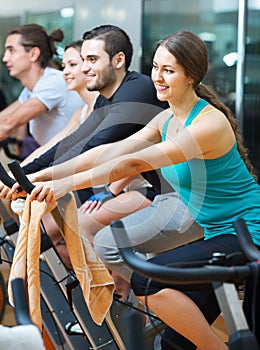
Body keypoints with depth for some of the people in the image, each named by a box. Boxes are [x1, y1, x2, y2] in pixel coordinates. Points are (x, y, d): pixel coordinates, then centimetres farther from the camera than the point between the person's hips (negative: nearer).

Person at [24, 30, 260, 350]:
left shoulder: (210, 123, -21)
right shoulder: (167, 120, 6)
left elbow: (136, 163, -29)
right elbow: (109, 152, -2)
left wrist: (66, 184, -34)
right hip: (217, 234, 9)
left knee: (149, 281, -24)